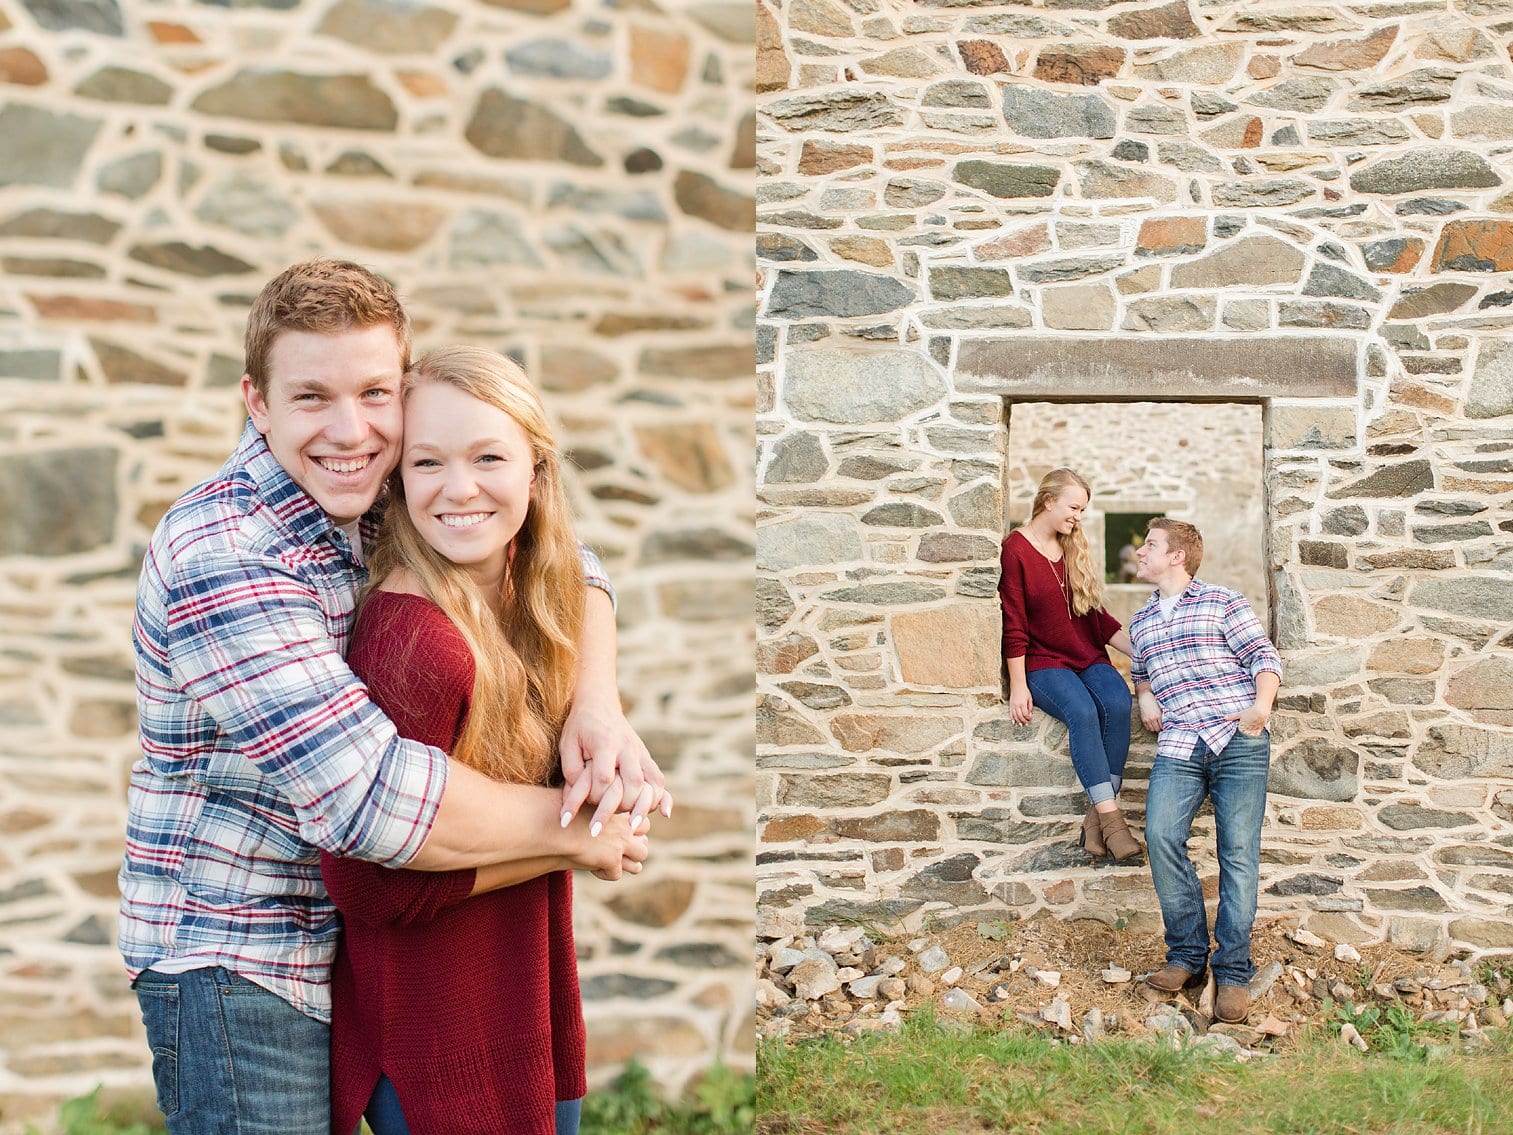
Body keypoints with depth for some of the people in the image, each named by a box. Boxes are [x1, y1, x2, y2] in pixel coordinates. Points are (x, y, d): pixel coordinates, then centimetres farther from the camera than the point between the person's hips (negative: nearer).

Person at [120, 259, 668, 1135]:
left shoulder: (390, 504, 0)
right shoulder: (220, 557, -24)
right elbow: (370, 797, -31)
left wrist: (598, 705, -14)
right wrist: (575, 827, -19)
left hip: (353, 950, 7)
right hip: (234, 971, -7)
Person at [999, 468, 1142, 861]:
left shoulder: (1073, 548, 15)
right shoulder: (1015, 549, -4)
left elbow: (1096, 615, 15)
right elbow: (1013, 625, -7)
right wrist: (1018, 686, -11)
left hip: (1089, 657, 5)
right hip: (1042, 663, -5)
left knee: (1117, 705, -26)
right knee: (1082, 711, -33)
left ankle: (1098, 815, -24)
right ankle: (1111, 818, -32)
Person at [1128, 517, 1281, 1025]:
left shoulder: (1223, 602, 6)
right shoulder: (1141, 621, 22)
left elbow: (1264, 657, 2)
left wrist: (1261, 706, -15)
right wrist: (1144, 696, 15)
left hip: (1239, 742, -3)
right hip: (1178, 745, 4)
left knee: (1239, 852, -6)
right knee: (1161, 835, -19)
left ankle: (1232, 973, 0)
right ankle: (1187, 955, -7)